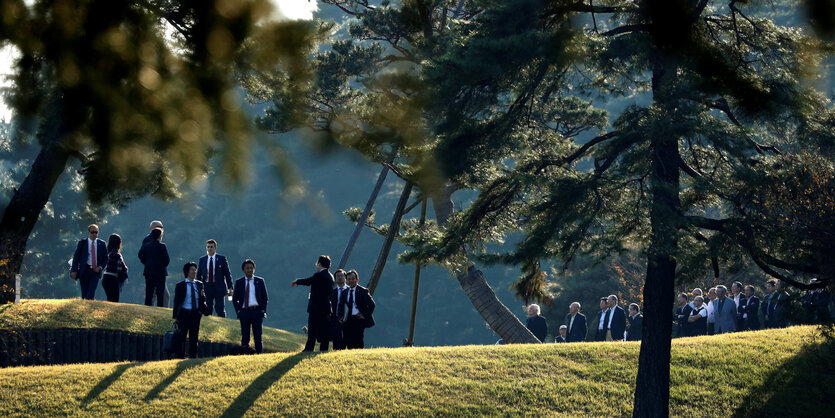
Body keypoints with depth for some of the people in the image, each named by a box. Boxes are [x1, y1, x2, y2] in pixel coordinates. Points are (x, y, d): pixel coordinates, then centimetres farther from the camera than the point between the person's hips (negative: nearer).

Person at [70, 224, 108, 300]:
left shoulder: (102, 244, 8)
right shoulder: (82, 243, 5)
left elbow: (105, 258, 11)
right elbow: (76, 257, 3)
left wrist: (100, 267, -7)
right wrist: (74, 270, -6)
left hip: (96, 271, 0)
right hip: (84, 271, 0)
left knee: (91, 294, -14)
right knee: (84, 294, 3)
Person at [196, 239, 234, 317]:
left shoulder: (222, 259, 1)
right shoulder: (202, 260, 8)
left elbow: (227, 274, 1)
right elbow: (198, 275, 11)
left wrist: (230, 288, -6)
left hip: (219, 288, -2)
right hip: (206, 287, 2)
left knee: (220, 310, -6)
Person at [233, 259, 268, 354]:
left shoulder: (260, 281, 9)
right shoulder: (239, 282, 10)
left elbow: (265, 298, 11)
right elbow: (234, 299, 12)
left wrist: (263, 311, -1)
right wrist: (238, 311, -1)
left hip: (257, 311, -1)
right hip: (244, 312, 1)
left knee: (258, 335, -3)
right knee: (245, 336, 1)